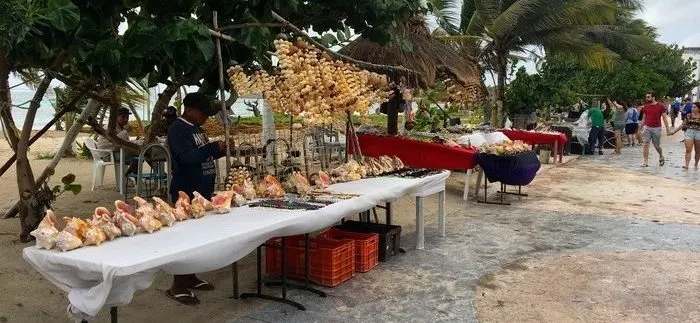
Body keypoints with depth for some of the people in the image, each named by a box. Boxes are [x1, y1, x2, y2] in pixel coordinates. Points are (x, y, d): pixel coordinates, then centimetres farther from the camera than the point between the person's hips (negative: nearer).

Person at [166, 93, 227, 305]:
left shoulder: (196, 128, 15)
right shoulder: (177, 129, -13)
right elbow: (186, 157, -26)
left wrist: (220, 150, 4)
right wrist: (214, 147, -22)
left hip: (202, 190, 10)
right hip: (187, 192, -9)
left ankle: (190, 278, 25)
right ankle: (178, 286, 1)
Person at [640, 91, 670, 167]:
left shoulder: (660, 106, -5)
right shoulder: (645, 107, 4)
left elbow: (665, 118, -3)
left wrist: (667, 129, -7)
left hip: (656, 128, -2)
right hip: (647, 128, 2)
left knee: (656, 145, 9)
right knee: (646, 144, -5)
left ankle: (661, 157, 37)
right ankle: (645, 162, -3)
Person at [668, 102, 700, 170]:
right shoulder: (688, 116, 4)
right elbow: (683, 125, 10)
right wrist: (674, 132, 8)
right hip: (689, 133, 0)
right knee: (688, 150, -9)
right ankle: (686, 165, -13)